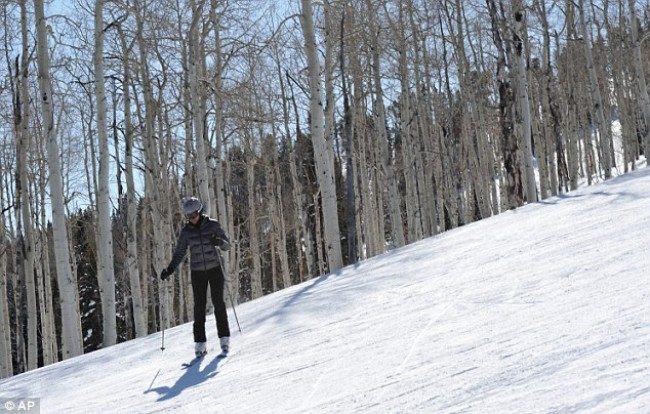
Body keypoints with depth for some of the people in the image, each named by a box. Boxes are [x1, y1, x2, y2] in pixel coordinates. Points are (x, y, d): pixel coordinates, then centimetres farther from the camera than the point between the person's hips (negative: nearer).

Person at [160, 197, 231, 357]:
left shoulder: (213, 225, -4)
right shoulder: (186, 231, 0)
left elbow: (227, 246, -1)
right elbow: (179, 253, 8)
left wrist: (219, 242, -23)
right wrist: (169, 270, -5)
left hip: (215, 268, -1)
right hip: (197, 271, 1)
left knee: (218, 302, -5)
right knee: (199, 305, -1)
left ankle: (224, 338, 3)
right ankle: (200, 342, 2)